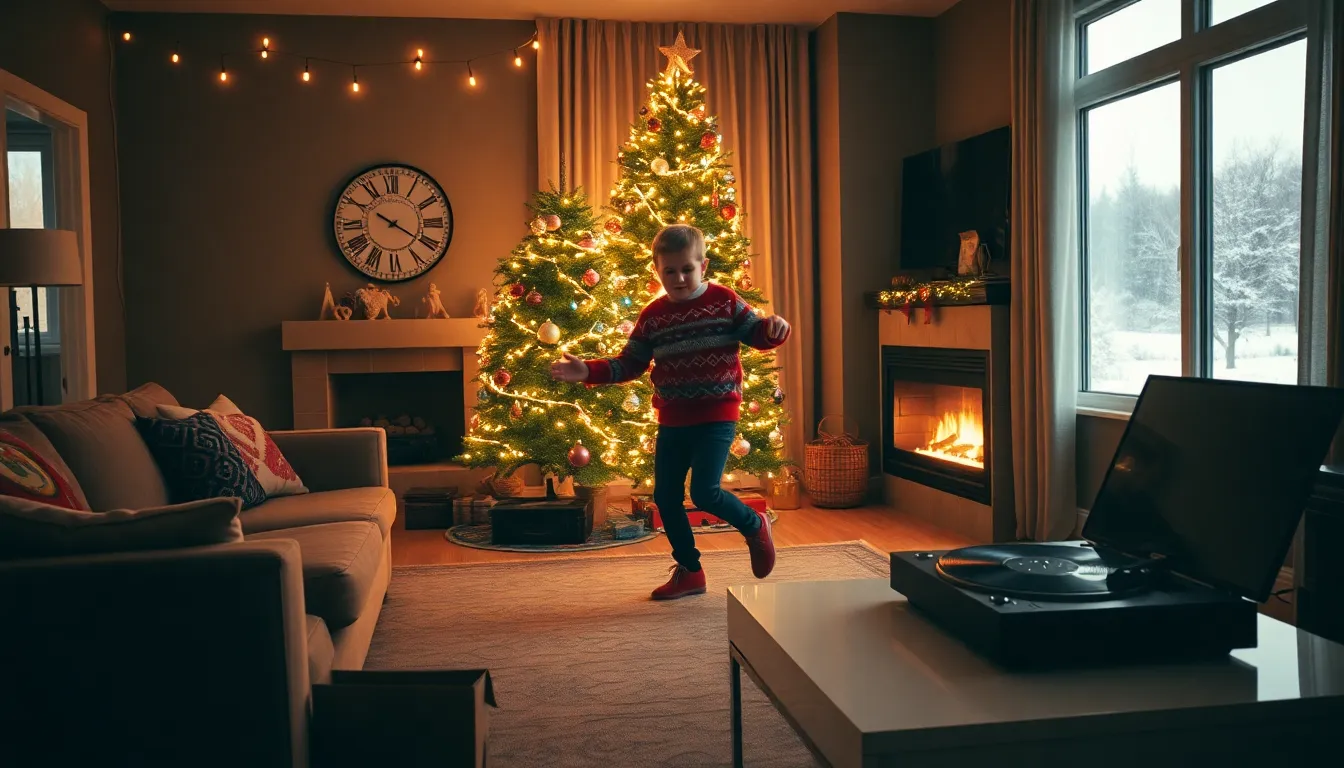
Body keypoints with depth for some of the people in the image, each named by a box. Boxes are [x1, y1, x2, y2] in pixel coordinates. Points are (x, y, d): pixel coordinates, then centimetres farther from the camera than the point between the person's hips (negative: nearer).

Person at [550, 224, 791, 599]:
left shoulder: (724, 300, -4)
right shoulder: (653, 316, 5)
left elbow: (755, 333, 2)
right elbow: (629, 364, 8)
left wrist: (774, 328, -21)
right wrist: (588, 371, -4)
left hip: (717, 414, -5)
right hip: (673, 420, 5)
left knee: (704, 491, -17)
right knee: (666, 496, 8)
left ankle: (755, 526, 14)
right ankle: (689, 571, 26)